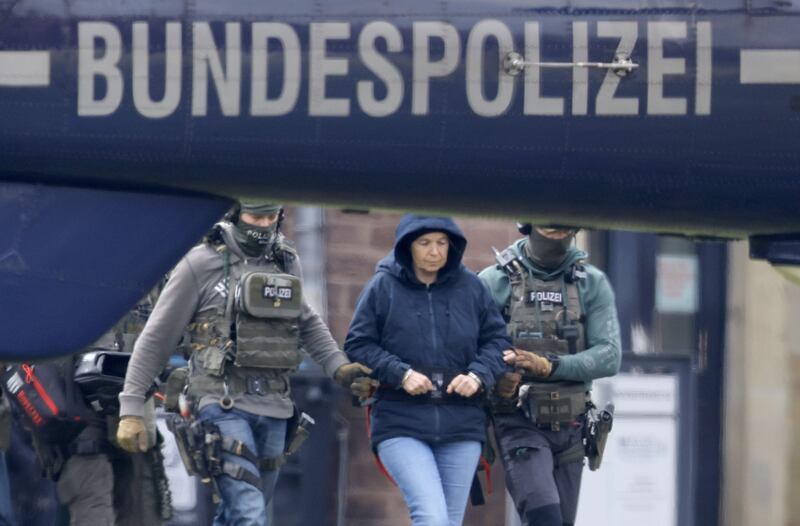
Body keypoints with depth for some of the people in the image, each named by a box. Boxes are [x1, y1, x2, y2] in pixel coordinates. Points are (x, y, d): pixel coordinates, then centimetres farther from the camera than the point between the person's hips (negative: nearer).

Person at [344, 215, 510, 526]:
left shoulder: (470, 287, 5)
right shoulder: (383, 287, -1)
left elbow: (497, 340, 9)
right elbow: (358, 345, 0)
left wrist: (479, 376, -10)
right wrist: (401, 374, -13)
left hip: (461, 427, 3)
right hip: (401, 425, -3)